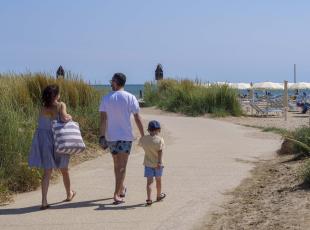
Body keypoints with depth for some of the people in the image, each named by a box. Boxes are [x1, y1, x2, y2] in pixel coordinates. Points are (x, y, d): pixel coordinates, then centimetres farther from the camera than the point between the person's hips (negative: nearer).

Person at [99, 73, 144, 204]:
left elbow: (103, 119, -8)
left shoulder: (106, 99, -1)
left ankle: (121, 189, 34)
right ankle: (117, 194, -7)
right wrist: (143, 136, 2)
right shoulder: (130, 98, -5)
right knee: (122, 166, 0)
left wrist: (102, 136, -8)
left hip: (111, 137, 3)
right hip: (125, 136, -2)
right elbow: (137, 119, -5)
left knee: (116, 165, 18)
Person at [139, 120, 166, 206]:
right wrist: (159, 162, -22)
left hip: (148, 163, 1)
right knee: (158, 180, 17)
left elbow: (141, 144, 18)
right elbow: (160, 152, -20)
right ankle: (159, 195, 35)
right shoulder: (160, 140, -13)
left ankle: (149, 198, -15)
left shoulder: (143, 139, -3)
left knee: (149, 181, -2)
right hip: (157, 163, -1)